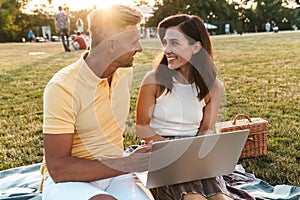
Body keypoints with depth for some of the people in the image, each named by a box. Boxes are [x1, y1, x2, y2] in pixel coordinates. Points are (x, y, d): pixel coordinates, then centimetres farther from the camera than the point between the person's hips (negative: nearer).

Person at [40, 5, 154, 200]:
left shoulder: (126, 72, 1)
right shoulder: (62, 88, -20)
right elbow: (58, 169, -20)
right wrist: (126, 164, -24)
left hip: (115, 171, 5)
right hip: (68, 178, -4)